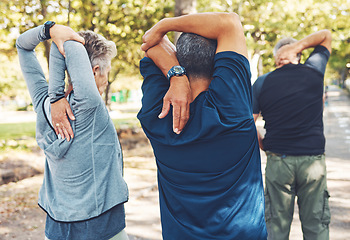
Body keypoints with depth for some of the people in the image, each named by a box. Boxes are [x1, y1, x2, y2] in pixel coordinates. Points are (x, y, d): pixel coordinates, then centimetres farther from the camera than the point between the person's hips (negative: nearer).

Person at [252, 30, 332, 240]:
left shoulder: (262, 83, 0)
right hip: (313, 159, 0)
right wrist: (296, 47, 3)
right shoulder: (314, 71, 2)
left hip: (278, 160, 0)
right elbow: (326, 36, 17)